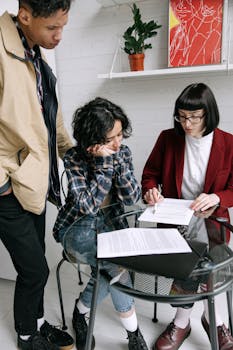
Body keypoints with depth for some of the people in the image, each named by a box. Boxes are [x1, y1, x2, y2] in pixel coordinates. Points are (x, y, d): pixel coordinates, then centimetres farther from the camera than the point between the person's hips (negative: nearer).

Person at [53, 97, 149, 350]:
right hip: (78, 229, -3)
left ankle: (81, 309, 8)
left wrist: (117, 159, -23)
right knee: (115, 263, -27)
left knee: (109, 269, -24)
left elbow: (132, 198, -12)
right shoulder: (74, 158, -16)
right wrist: (103, 163, -28)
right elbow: (87, 206, -24)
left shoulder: (122, 153, -5)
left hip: (111, 224, 4)